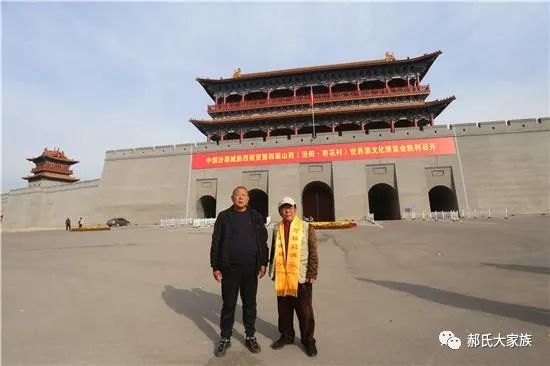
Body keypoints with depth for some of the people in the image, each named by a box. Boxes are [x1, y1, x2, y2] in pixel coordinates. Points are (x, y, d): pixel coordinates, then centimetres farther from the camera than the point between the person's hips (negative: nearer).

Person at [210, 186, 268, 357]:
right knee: (228, 305, 12)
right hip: (229, 268, -1)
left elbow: (263, 241, 5)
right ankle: (225, 338, 31)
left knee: (250, 304, 15)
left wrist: (263, 263, 2)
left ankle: (250, 337, 34)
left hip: (251, 268, 2)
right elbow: (216, 243, -1)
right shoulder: (224, 216, -1)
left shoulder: (256, 216, 3)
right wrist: (215, 266, -4)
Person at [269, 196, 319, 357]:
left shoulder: (306, 227, -6)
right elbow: (273, 252, 13)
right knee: (284, 309, 17)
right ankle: (286, 335, 37)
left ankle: (308, 340, 30)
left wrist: (311, 274, -9)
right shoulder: (277, 229, 6)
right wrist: (273, 271, 10)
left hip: (301, 276, -3)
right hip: (282, 276, 4)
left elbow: (313, 253, -6)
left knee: (305, 310, 10)